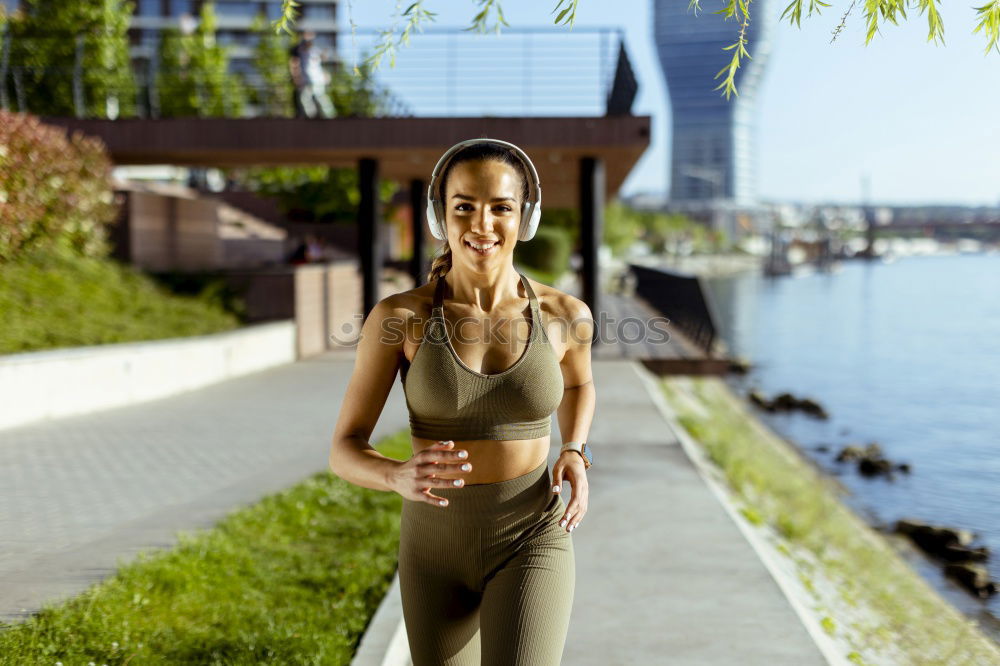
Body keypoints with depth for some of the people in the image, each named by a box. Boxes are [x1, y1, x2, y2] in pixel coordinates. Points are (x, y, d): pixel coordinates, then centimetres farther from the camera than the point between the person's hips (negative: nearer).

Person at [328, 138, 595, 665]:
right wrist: (401, 477, -31)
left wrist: (574, 459, -2)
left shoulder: (563, 313, -6)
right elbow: (344, 453, -8)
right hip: (436, 551, 1)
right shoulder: (397, 316, -10)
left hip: (529, 548, -1)